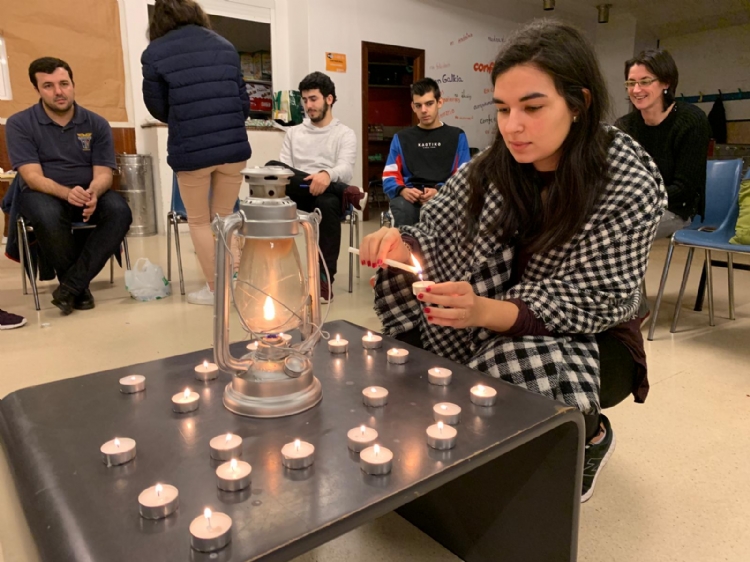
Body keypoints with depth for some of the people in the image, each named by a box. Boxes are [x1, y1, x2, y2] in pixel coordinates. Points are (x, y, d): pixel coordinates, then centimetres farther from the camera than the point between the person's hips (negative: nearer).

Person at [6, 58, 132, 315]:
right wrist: (67, 193, -35)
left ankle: (71, 285, -26)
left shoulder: (97, 124, 2)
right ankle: (80, 287, -15)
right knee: (48, 216, -38)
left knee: (120, 211, -31)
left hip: (89, 193, 2)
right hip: (43, 194, -2)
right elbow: (33, 177, -13)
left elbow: (103, 173, -6)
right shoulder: (19, 124, -4)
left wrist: (93, 193, -31)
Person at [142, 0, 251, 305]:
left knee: (199, 221, 15)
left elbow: (158, 108, 9)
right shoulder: (225, 45, 10)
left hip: (191, 151, -3)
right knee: (224, 217, 20)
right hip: (234, 146, 3)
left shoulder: (154, 53, 2)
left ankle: (214, 289, 20)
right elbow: (244, 100, 11)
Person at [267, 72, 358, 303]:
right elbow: (284, 169, 11)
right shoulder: (294, 132, 23)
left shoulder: (345, 134, 10)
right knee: (272, 167, -28)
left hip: (327, 193, -2)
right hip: (298, 195, 3)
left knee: (327, 204, -40)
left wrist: (327, 175, -33)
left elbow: (346, 169, -9)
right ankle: (342, 191, -28)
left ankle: (325, 277, -28)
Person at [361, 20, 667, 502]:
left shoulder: (630, 184, -21)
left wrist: (487, 311, -43)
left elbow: (589, 306, -26)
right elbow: (442, 237, -2)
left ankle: (589, 435, 6)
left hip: (587, 339, -4)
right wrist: (401, 247, -27)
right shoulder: (494, 168, -10)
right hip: (491, 331, 5)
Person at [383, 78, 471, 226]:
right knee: (402, 208, -36)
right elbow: (389, 177, 13)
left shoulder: (457, 136, 17)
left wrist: (439, 191, -14)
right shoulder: (401, 138, 22)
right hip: (410, 199, 1)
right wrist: (403, 190, -11)